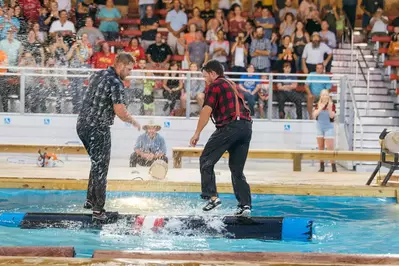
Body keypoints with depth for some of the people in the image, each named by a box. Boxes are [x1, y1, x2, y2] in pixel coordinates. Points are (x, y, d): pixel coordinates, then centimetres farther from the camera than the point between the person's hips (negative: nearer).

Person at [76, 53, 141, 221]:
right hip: (98, 129, -8)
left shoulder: (97, 75, 10)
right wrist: (133, 121, -3)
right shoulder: (116, 83, -16)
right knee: (101, 168, -2)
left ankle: (90, 200, 26)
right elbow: (120, 112, -21)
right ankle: (98, 210, -1)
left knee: (97, 163, 22)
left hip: (82, 124, 9)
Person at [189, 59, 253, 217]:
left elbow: (207, 111, -6)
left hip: (229, 126, -8)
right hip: (247, 126, 8)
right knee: (237, 169, 13)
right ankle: (245, 204, 4)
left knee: (206, 161, 0)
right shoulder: (232, 85, 28)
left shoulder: (215, 86, 3)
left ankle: (212, 196, -12)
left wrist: (197, 133, -4)